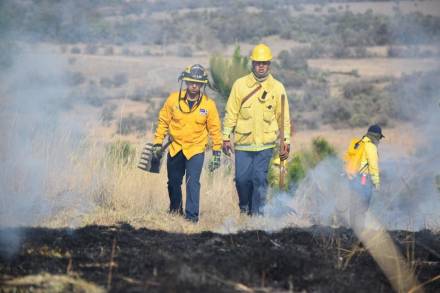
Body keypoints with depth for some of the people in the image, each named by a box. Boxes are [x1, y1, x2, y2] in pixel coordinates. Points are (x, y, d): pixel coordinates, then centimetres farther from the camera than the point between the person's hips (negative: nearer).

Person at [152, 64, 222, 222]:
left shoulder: (209, 104, -9)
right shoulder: (173, 99, -7)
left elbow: (215, 129, 0)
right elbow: (163, 121, 4)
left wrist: (216, 152, 0)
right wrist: (158, 143, 3)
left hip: (196, 150, -3)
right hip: (175, 148, 3)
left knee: (193, 182, -16)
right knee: (173, 182, 15)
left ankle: (192, 214, -10)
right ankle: (175, 208, 38)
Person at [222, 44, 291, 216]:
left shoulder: (277, 88, 4)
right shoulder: (240, 85, 2)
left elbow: (284, 117, 8)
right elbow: (231, 113, 5)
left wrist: (286, 141, 5)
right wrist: (226, 137, 1)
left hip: (265, 143, -1)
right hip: (243, 142, 1)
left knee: (260, 179, -5)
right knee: (242, 179, 1)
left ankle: (257, 212, 5)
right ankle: (244, 208, 24)